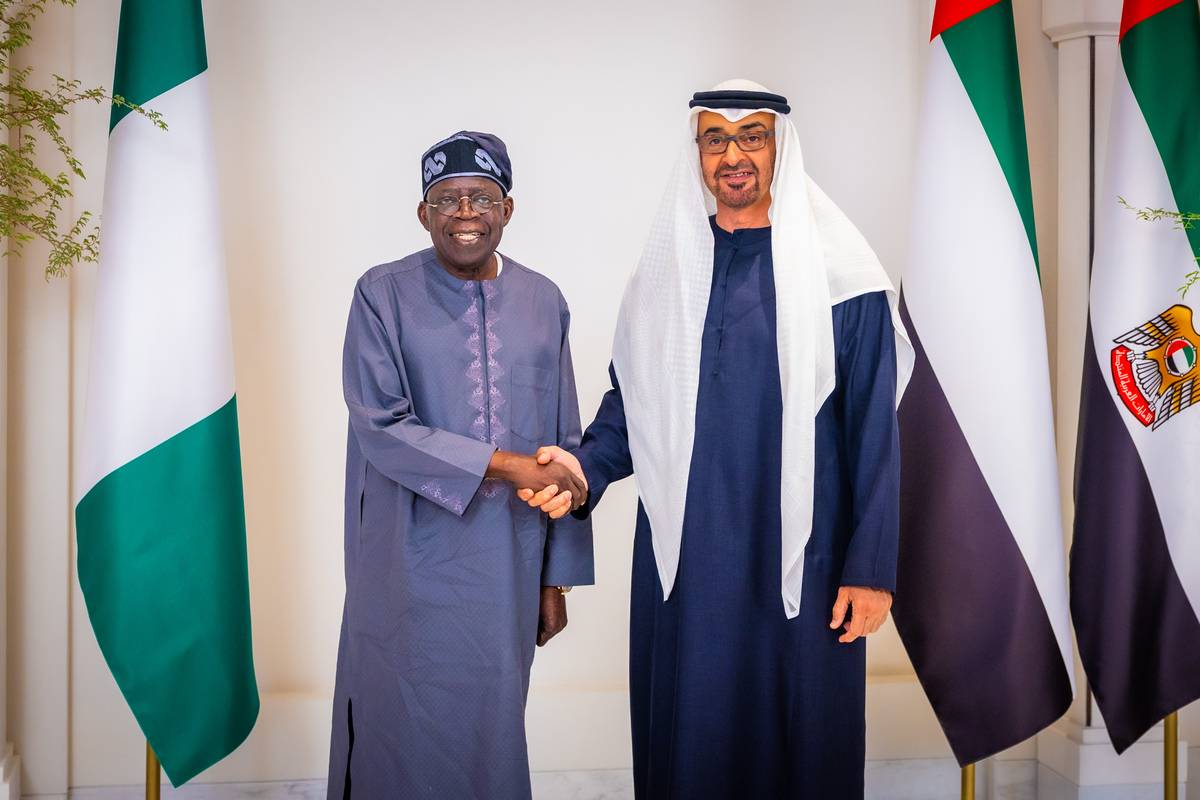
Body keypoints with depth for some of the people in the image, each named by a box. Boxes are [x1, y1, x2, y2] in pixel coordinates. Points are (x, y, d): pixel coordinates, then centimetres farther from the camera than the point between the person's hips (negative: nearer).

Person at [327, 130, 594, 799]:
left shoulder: (543, 302, 5)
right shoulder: (384, 295, -4)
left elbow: (564, 447, 7)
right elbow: (380, 429, -12)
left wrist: (556, 578, 7)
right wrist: (504, 465, -19)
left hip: (508, 572, 3)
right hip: (412, 574, -2)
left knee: (493, 733, 14)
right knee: (405, 741, 8)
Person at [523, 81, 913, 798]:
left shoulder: (836, 272, -4)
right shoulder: (664, 269, 8)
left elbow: (874, 430, -4)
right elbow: (631, 402, 12)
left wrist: (871, 568, -7)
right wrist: (585, 467, -7)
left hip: (799, 559, -3)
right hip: (685, 555, 3)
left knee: (798, 737, 7)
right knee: (688, 737, 10)